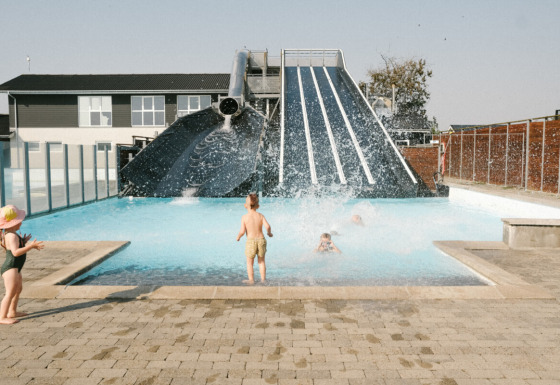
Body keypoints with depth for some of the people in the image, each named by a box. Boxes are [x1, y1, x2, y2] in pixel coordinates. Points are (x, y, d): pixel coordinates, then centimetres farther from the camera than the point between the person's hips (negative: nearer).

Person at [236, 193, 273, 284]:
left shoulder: (244, 217, -7)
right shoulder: (260, 215, -1)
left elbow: (242, 231, -12)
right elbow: (267, 226, -12)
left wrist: (238, 237, 8)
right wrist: (269, 233, 9)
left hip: (251, 241, -3)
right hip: (261, 240, 3)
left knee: (250, 262, 12)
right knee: (261, 261, 18)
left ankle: (251, 280, 16)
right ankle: (263, 278, 24)